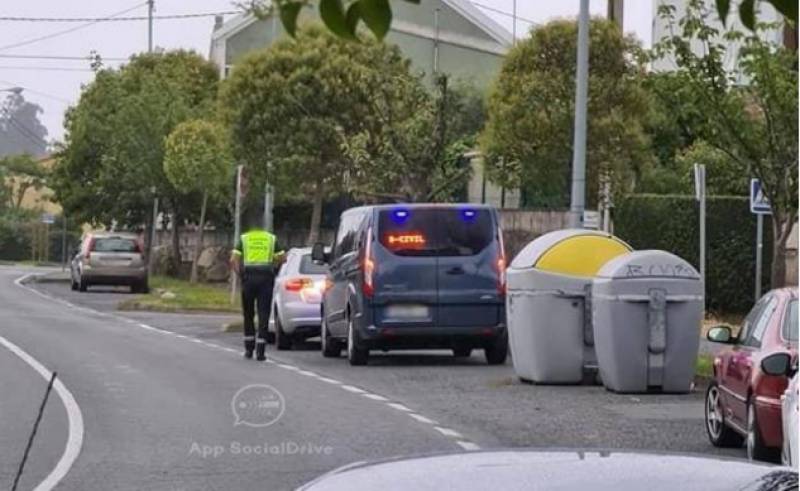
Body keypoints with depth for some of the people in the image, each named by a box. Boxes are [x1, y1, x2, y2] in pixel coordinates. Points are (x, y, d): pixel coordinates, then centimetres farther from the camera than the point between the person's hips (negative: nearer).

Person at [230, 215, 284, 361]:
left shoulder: (243, 239, 10)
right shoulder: (272, 238, 12)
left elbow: (234, 260, -3)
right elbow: (281, 258, 1)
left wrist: (240, 274, 7)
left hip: (248, 277, 0)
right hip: (266, 278, 0)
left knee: (248, 314, 14)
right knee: (263, 315, 1)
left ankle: (249, 349, 16)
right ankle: (260, 351, -5)